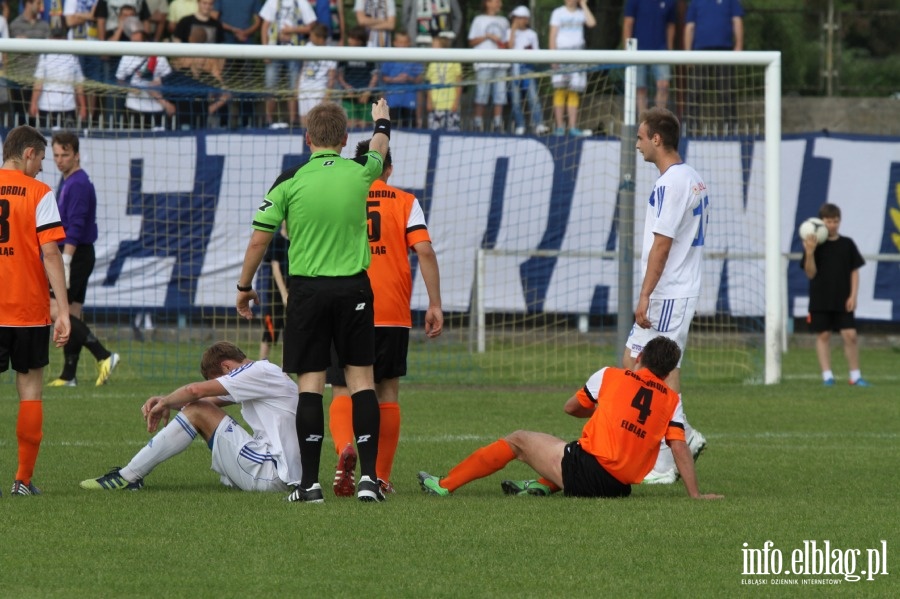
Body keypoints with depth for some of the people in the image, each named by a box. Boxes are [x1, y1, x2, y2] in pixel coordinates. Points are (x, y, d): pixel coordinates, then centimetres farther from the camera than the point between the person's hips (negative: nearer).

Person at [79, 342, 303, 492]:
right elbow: (205, 398, 18)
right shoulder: (262, 374, 20)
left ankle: (128, 477, -3)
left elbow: (196, 390, -18)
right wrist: (164, 402, 3)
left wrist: (165, 404, 0)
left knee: (198, 412, -8)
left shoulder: (259, 372, -11)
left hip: (270, 475, -10)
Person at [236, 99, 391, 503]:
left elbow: (258, 240, -2)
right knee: (361, 379, 6)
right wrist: (382, 123, 50)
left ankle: (310, 481, -1)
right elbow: (379, 151, 27)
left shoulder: (290, 181, -5)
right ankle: (368, 475, 0)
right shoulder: (360, 174, 1)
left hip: (308, 291, -1)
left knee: (310, 383, 1)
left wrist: (244, 287, 13)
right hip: (354, 288, 1)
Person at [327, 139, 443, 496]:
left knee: (343, 392, 2)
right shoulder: (405, 202, 6)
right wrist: (435, 304, -4)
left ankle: (344, 448, -28)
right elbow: (424, 251, -5)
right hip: (393, 315, 0)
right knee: (387, 392, 11)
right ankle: (381, 477, 10)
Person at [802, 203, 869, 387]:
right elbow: (810, 274, -4)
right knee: (823, 335, 2)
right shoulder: (814, 245, 0)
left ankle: (855, 375, 4)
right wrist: (809, 253, -18)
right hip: (820, 301, -1)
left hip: (843, 302, 1)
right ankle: (827, 375, 8)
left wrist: (853, 296, -2)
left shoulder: (847, 244, 5)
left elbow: (854, 272, 7)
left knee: (850, 335, -5)